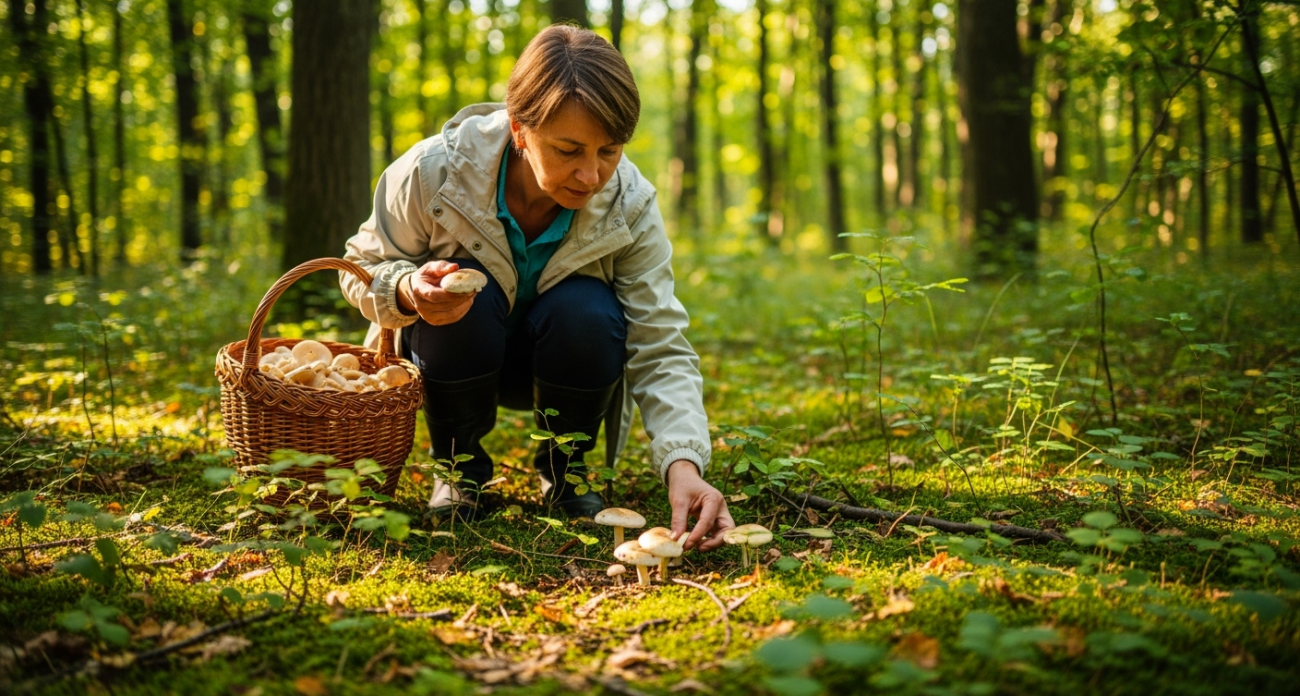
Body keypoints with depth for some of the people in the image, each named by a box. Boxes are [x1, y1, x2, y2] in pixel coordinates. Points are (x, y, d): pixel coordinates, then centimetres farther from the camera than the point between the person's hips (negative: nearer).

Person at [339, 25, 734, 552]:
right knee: (465, 296, -34)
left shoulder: (631, 205, -23)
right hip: (455, 357, -1)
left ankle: (565, 472, -2)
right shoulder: (435, 171, -27)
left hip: (552, 363, 1)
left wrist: (683, 465, -42)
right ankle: (458, 470, -6)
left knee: (588, 312, -32)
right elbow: (363, 268, -12)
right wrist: (409, 290, -37)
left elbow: (660, 352, -25)